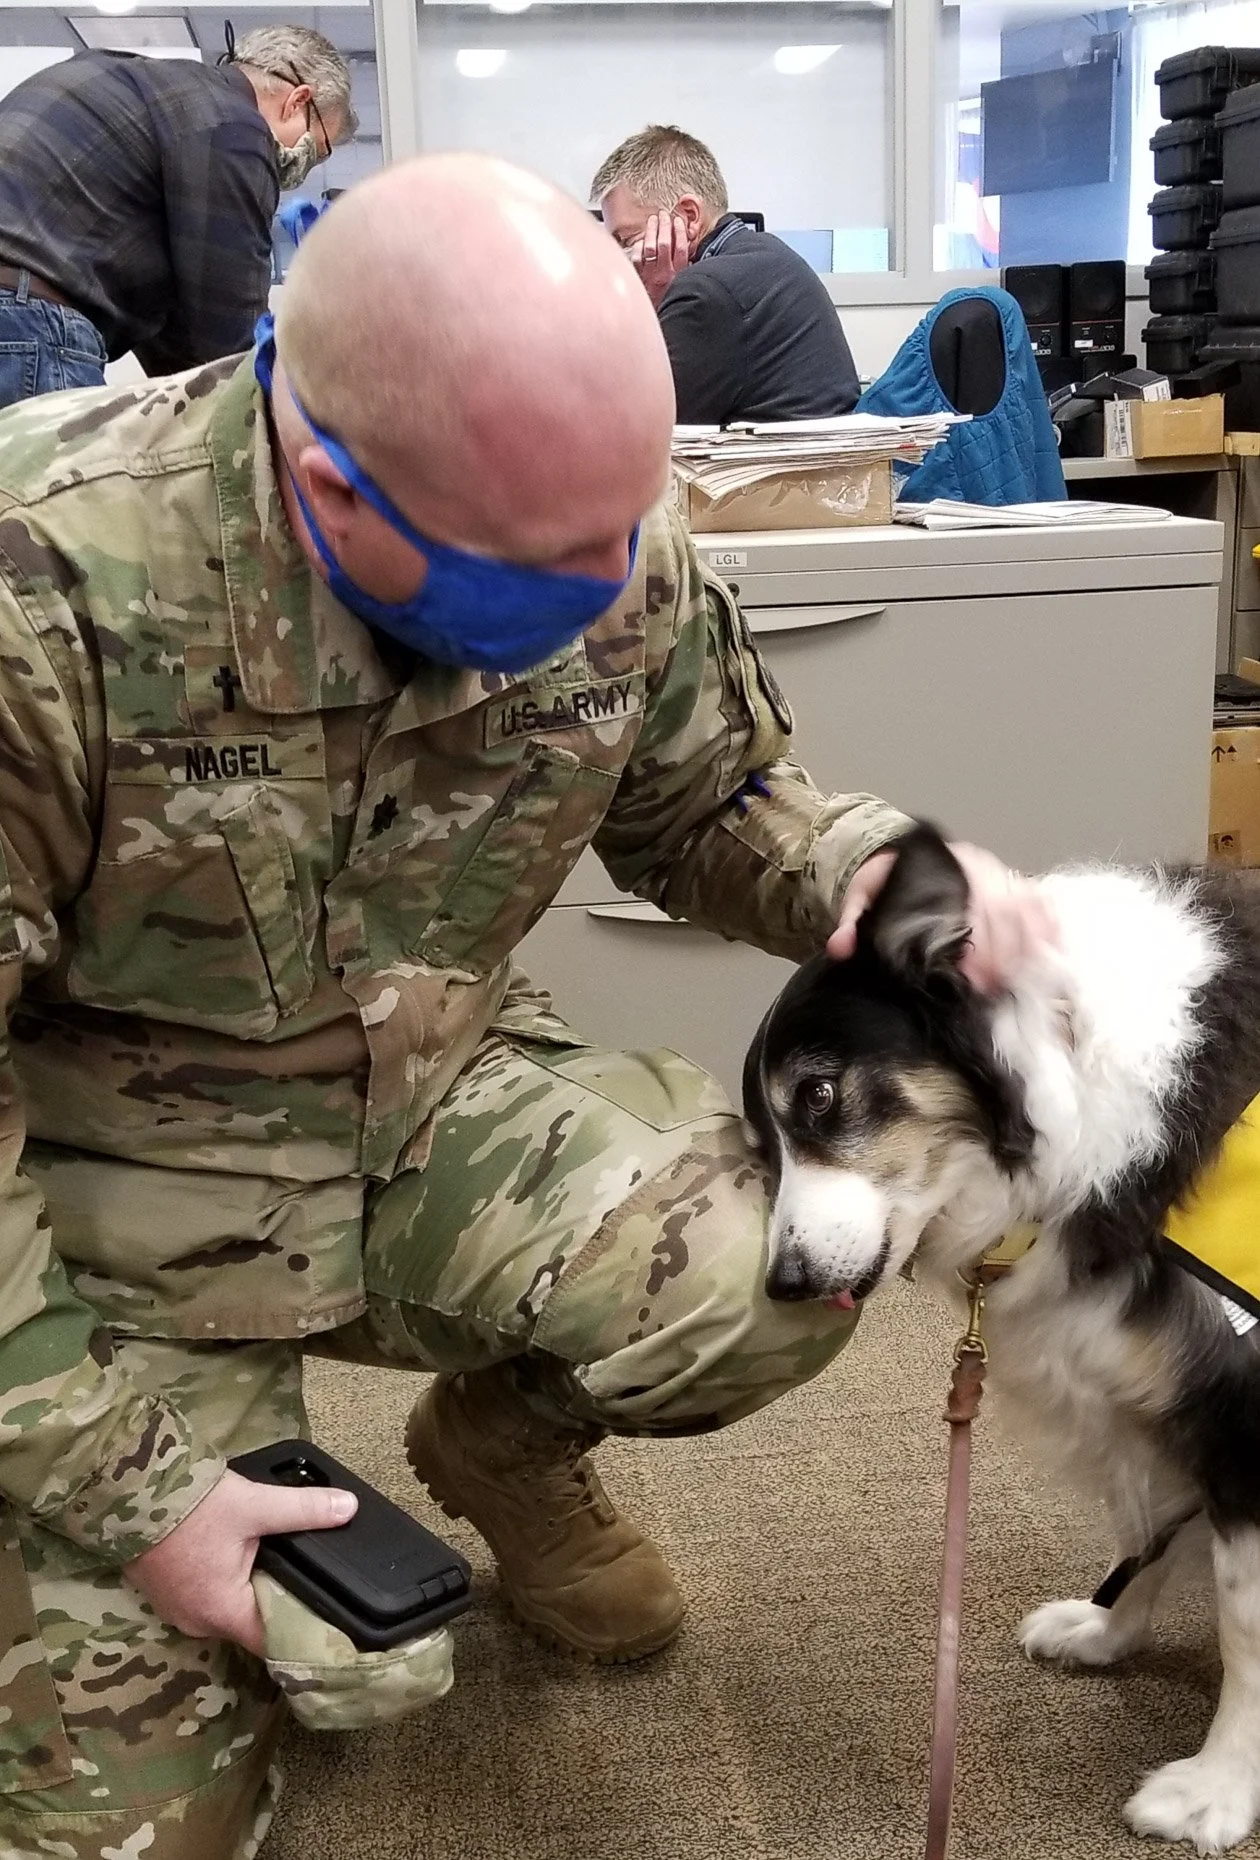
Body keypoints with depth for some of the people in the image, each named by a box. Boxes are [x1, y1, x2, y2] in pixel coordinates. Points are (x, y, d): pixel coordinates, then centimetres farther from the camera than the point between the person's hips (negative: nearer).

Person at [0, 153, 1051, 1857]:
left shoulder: (613, 555, -15)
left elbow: (708, 805, 5)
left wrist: (874, 869, -18)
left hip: (444, 1104, 4)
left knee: (775, 1270, -24)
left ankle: (500, 1442, 11)